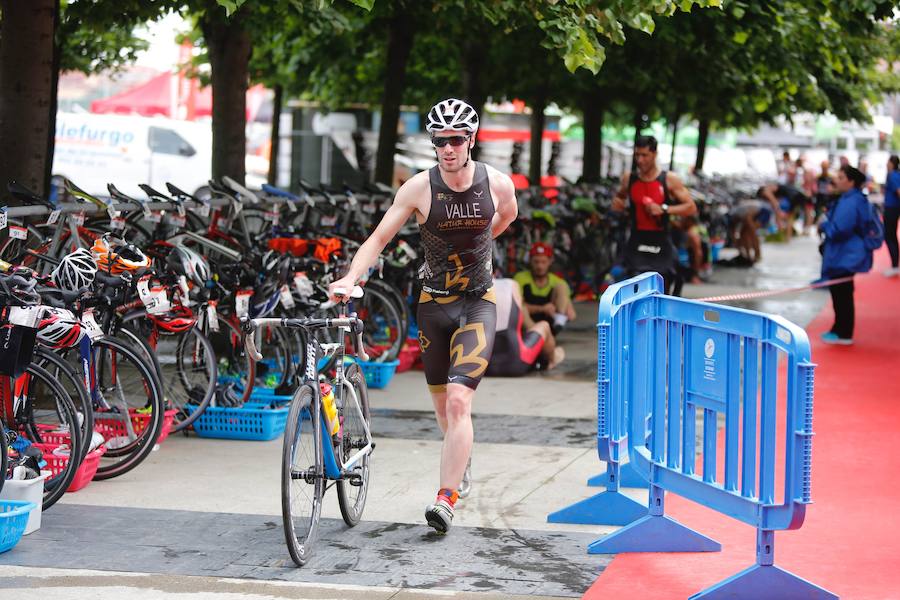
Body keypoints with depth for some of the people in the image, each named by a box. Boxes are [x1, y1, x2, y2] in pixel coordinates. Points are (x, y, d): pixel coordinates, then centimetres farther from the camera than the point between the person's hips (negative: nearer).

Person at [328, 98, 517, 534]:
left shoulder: (498, 184, -10)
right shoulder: (419, 188, -12)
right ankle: (460, 464, 44)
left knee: (458, 400, -17)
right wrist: (351, 278, -26)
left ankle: (446, 498, -19)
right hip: (434, 301, 2)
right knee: (442, 404, 14)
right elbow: (378, 239, -11)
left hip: (478, 302, -1)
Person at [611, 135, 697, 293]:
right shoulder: (629, 179, 4)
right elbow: (620, 197, 26)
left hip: (661, 247, -1)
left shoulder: (670, 180, -4)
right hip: (637, 245, 1)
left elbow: (691, 208, -6)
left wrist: (664, 209, -18)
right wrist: (618, 203, 2)